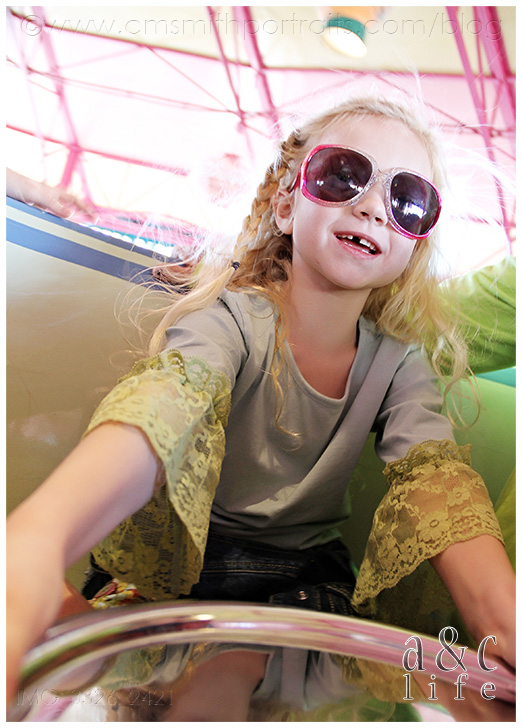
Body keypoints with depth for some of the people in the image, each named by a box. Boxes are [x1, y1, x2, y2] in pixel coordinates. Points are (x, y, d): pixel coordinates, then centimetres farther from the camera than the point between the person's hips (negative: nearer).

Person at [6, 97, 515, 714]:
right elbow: (164, 406, -40)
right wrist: (41, 531, -62)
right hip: (177, 568, -3)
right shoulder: (234, 320, -19)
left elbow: (438, 480, -18)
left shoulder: (400, 362, -5)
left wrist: (502, 624, -39)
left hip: (311, 581, 4)